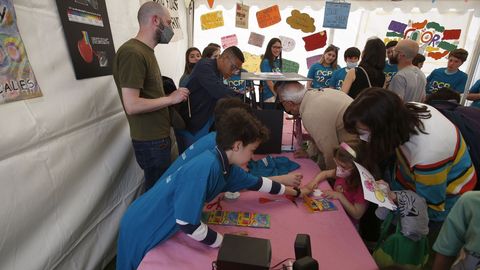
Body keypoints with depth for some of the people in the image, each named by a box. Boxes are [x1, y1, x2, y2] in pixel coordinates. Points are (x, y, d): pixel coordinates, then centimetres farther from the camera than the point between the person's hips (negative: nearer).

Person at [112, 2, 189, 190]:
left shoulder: (145, 51, 12)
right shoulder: (132, 53, -18)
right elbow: (132, 105, -23)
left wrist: (171, 97, 4)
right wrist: (171, 99, -16)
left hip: (158, 136, 9)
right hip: (150, 140, -9)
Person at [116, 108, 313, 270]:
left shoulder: (223, 165, -7)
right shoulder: (206, 167, -34)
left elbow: (256, 183, 8)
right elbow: (187, 223, -30)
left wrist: (295, 192, 18)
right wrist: (224, 241, -14)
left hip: (160, 227, 6)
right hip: (141, 231, -6)